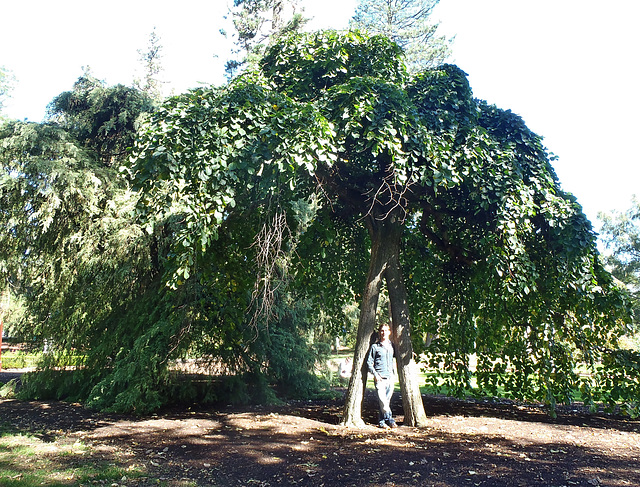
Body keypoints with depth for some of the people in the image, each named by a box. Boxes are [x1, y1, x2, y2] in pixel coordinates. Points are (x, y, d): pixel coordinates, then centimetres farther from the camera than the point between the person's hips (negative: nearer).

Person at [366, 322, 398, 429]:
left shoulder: (392, 345, 12)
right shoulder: (375, 346, 1)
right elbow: (369, 363, 3)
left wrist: (394, 374, 15)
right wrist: (375, 374, -7)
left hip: (390, 378, 4)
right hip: (380, 379, -4)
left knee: (387, 400, 5)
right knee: (382, 400, -11)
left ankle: (381, 421, 14)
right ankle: (390, 419, -2)